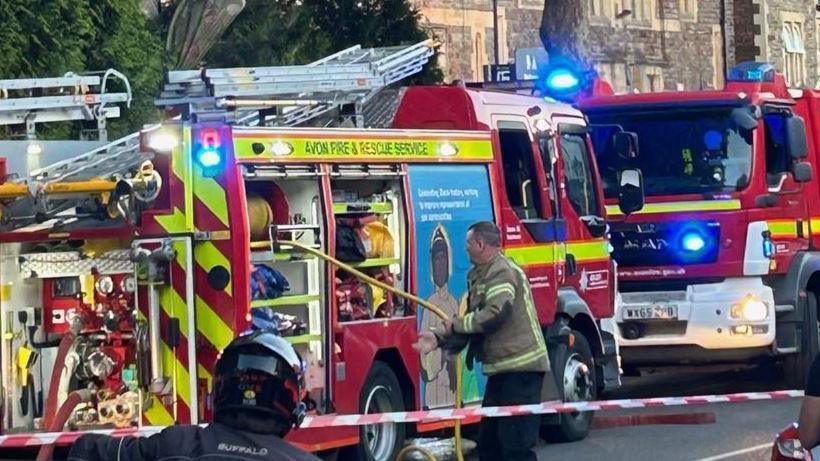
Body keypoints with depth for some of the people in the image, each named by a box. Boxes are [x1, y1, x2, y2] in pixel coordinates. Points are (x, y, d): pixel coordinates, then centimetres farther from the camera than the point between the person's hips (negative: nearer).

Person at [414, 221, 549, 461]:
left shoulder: (502, 272, -14)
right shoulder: (480, 276, 19)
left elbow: (495, 314, -27)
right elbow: (474, 321, 19)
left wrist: (456, 324, -13)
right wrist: (439, 338, 4)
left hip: (520, 368, -11)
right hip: (502, 369, 11)